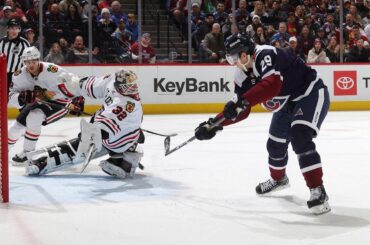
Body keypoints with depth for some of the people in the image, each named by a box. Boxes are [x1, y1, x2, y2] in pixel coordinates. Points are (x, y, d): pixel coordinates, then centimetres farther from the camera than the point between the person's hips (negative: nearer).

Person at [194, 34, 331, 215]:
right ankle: (278, 179, 48)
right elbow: (241, 111, 3)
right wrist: (214, 124, -5)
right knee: (275, 144, 17)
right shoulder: (242, 75, -3)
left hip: (311, 93, -9)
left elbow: (272, 85, -46)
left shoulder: (265, 55, -29)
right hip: (287, 104, 9)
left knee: (300, 139, -26)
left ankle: (318, 192, -23)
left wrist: (242, 100, -50)